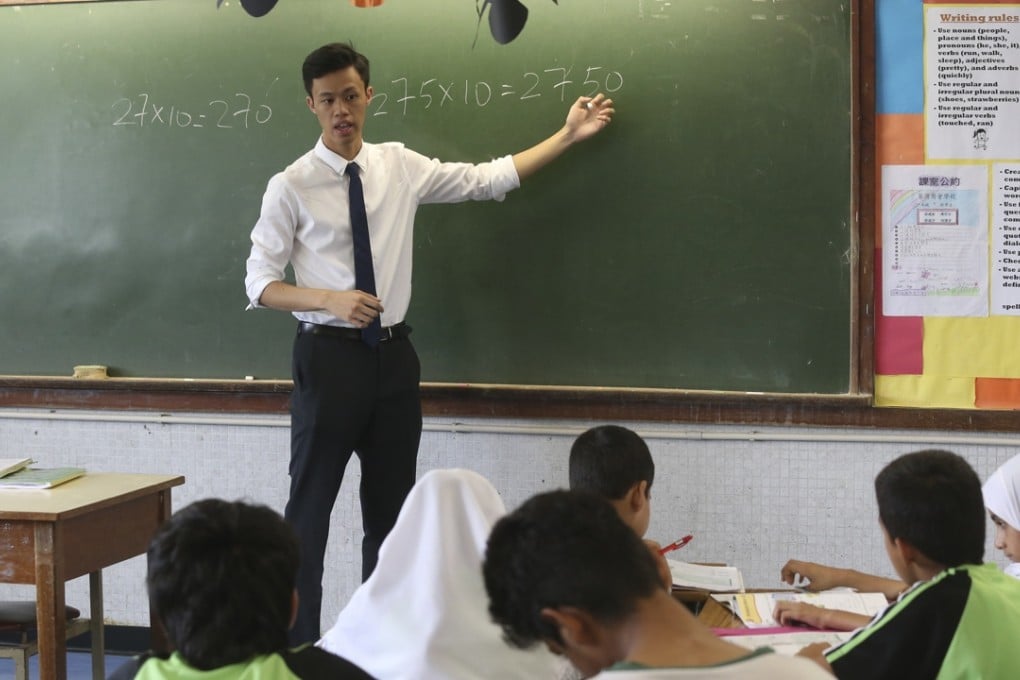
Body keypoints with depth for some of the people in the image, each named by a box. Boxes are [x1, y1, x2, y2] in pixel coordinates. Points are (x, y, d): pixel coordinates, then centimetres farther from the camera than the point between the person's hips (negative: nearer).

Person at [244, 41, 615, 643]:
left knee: (392, 505, 12)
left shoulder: (400, 167, 4)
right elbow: (260, 284, -6)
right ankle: (299, 646, 9)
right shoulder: (292, 186, -7)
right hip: (329, 354, -4)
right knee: (312, 507, 0)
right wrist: (330, 300, -22)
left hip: (393, 353, 5)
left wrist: (568, 136, 10)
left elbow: (488, 180, 10)